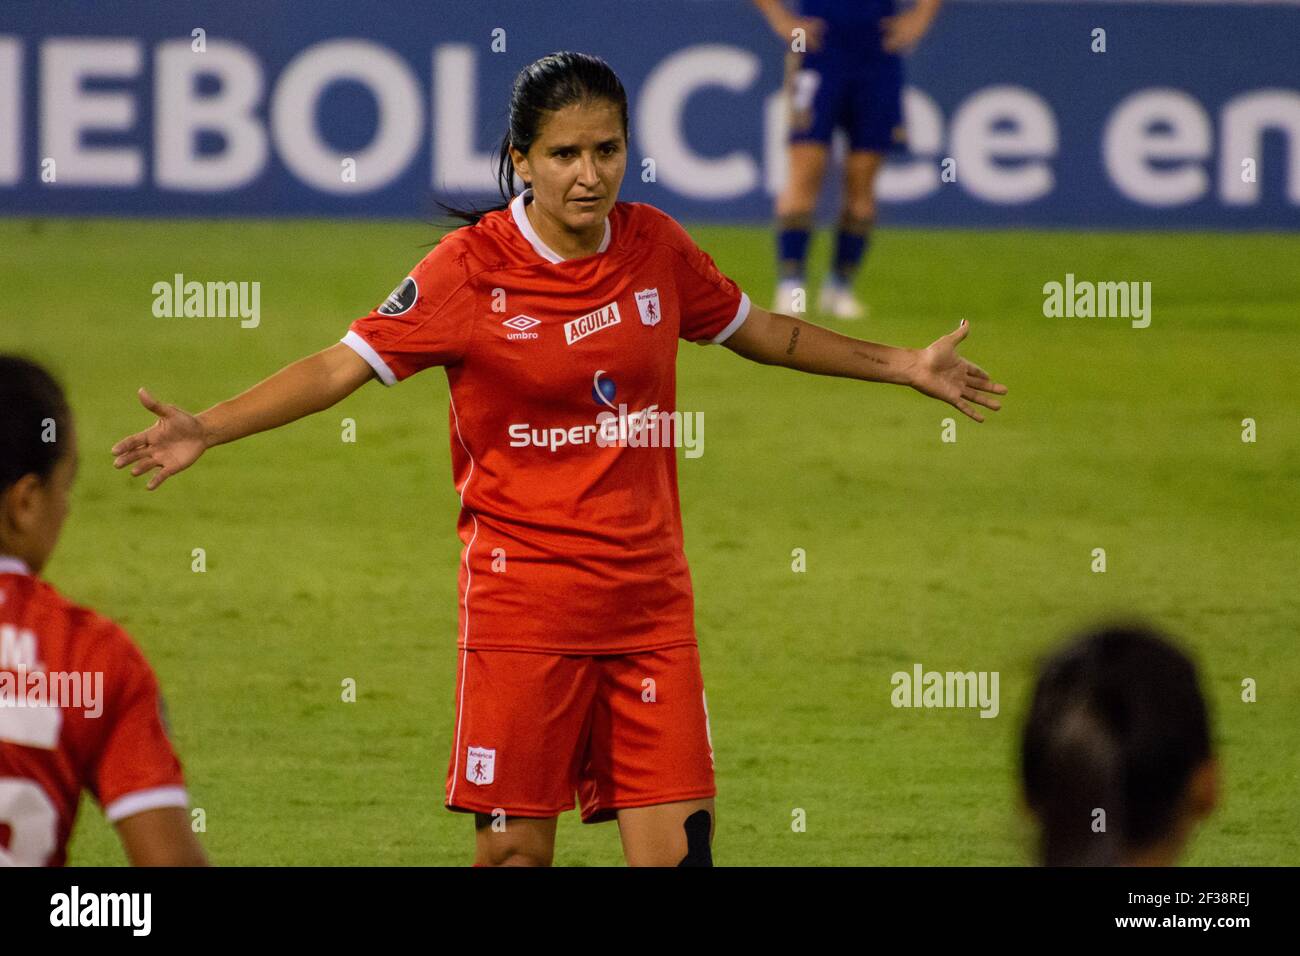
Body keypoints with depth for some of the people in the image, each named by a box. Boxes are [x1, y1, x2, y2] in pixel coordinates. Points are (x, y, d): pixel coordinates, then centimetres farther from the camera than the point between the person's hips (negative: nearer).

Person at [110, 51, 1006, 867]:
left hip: (650, 601, 3)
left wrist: (906, 364, 28)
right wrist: (205, 429, -19)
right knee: (515, 846, -3)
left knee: (677, 846, -4)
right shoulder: (471, 268, -7)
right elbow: (343, 366, -8)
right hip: (523, 600, -3)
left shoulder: (655, 246, 5)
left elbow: (763, 331, 22)